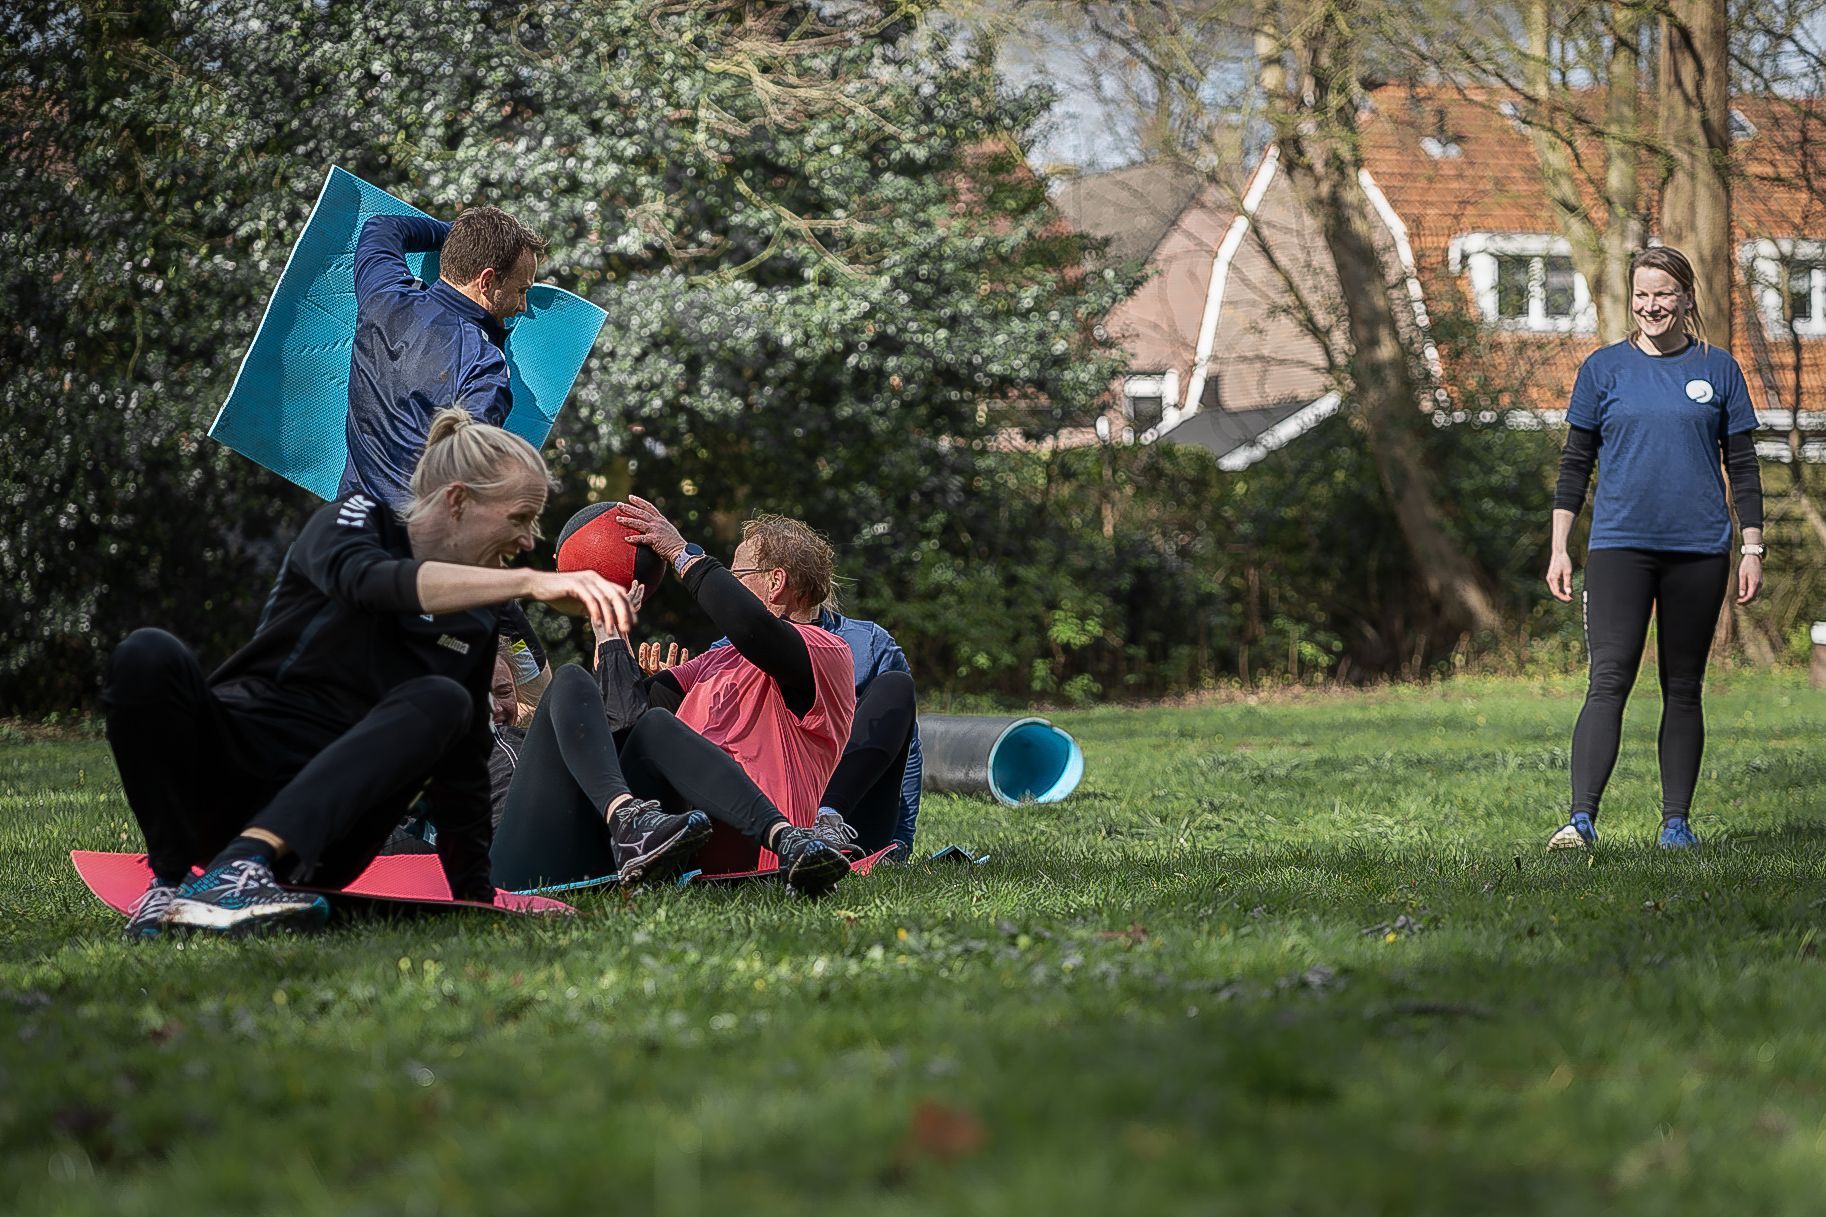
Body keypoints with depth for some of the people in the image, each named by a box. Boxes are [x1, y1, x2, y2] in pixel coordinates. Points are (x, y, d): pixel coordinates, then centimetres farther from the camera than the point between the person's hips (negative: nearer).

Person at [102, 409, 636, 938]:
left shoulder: (475, 624, 15)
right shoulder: (355, 520, 0)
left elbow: (463, 769, 20)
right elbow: (368, 580, -26)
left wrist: (475, 896, 9)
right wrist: (531, 581, -38)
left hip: (320, 829, 4)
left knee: (442, 702, -25)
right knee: (148, 655, -31)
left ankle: (247, 859, -42)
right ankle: (170, 881, -29)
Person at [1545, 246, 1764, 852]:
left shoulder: (1717, 368, 7)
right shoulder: (1604, 368, 6)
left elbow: (1742, 464, 10)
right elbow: (1575, 462, 8)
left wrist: (1752, 548, 5)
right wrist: (1559, 549, 3)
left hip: (1698, 549, 1)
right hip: (1619, 545, -1)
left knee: (1683, 688, 7)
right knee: (1609, 680, -12)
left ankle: (1677, 821, 13)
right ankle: (1582, 818, -19)